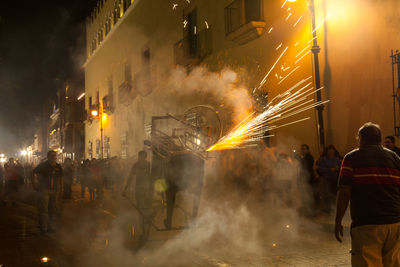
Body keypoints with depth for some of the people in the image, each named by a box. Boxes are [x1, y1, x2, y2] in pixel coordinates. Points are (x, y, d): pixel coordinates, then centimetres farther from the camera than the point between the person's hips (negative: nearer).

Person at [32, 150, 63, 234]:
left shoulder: (58, 167, 8)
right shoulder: (43, 165, -3)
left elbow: (60, 177, 21)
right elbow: (34, 172, 5)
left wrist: (61, 187, 17)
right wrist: (34, 183, 0)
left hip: (54, 190, 4)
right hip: (44, 190, -4)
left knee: (52, 209, 9)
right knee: (43, 209, -7)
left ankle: (50, 227, 18)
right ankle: (43, 228, -2)